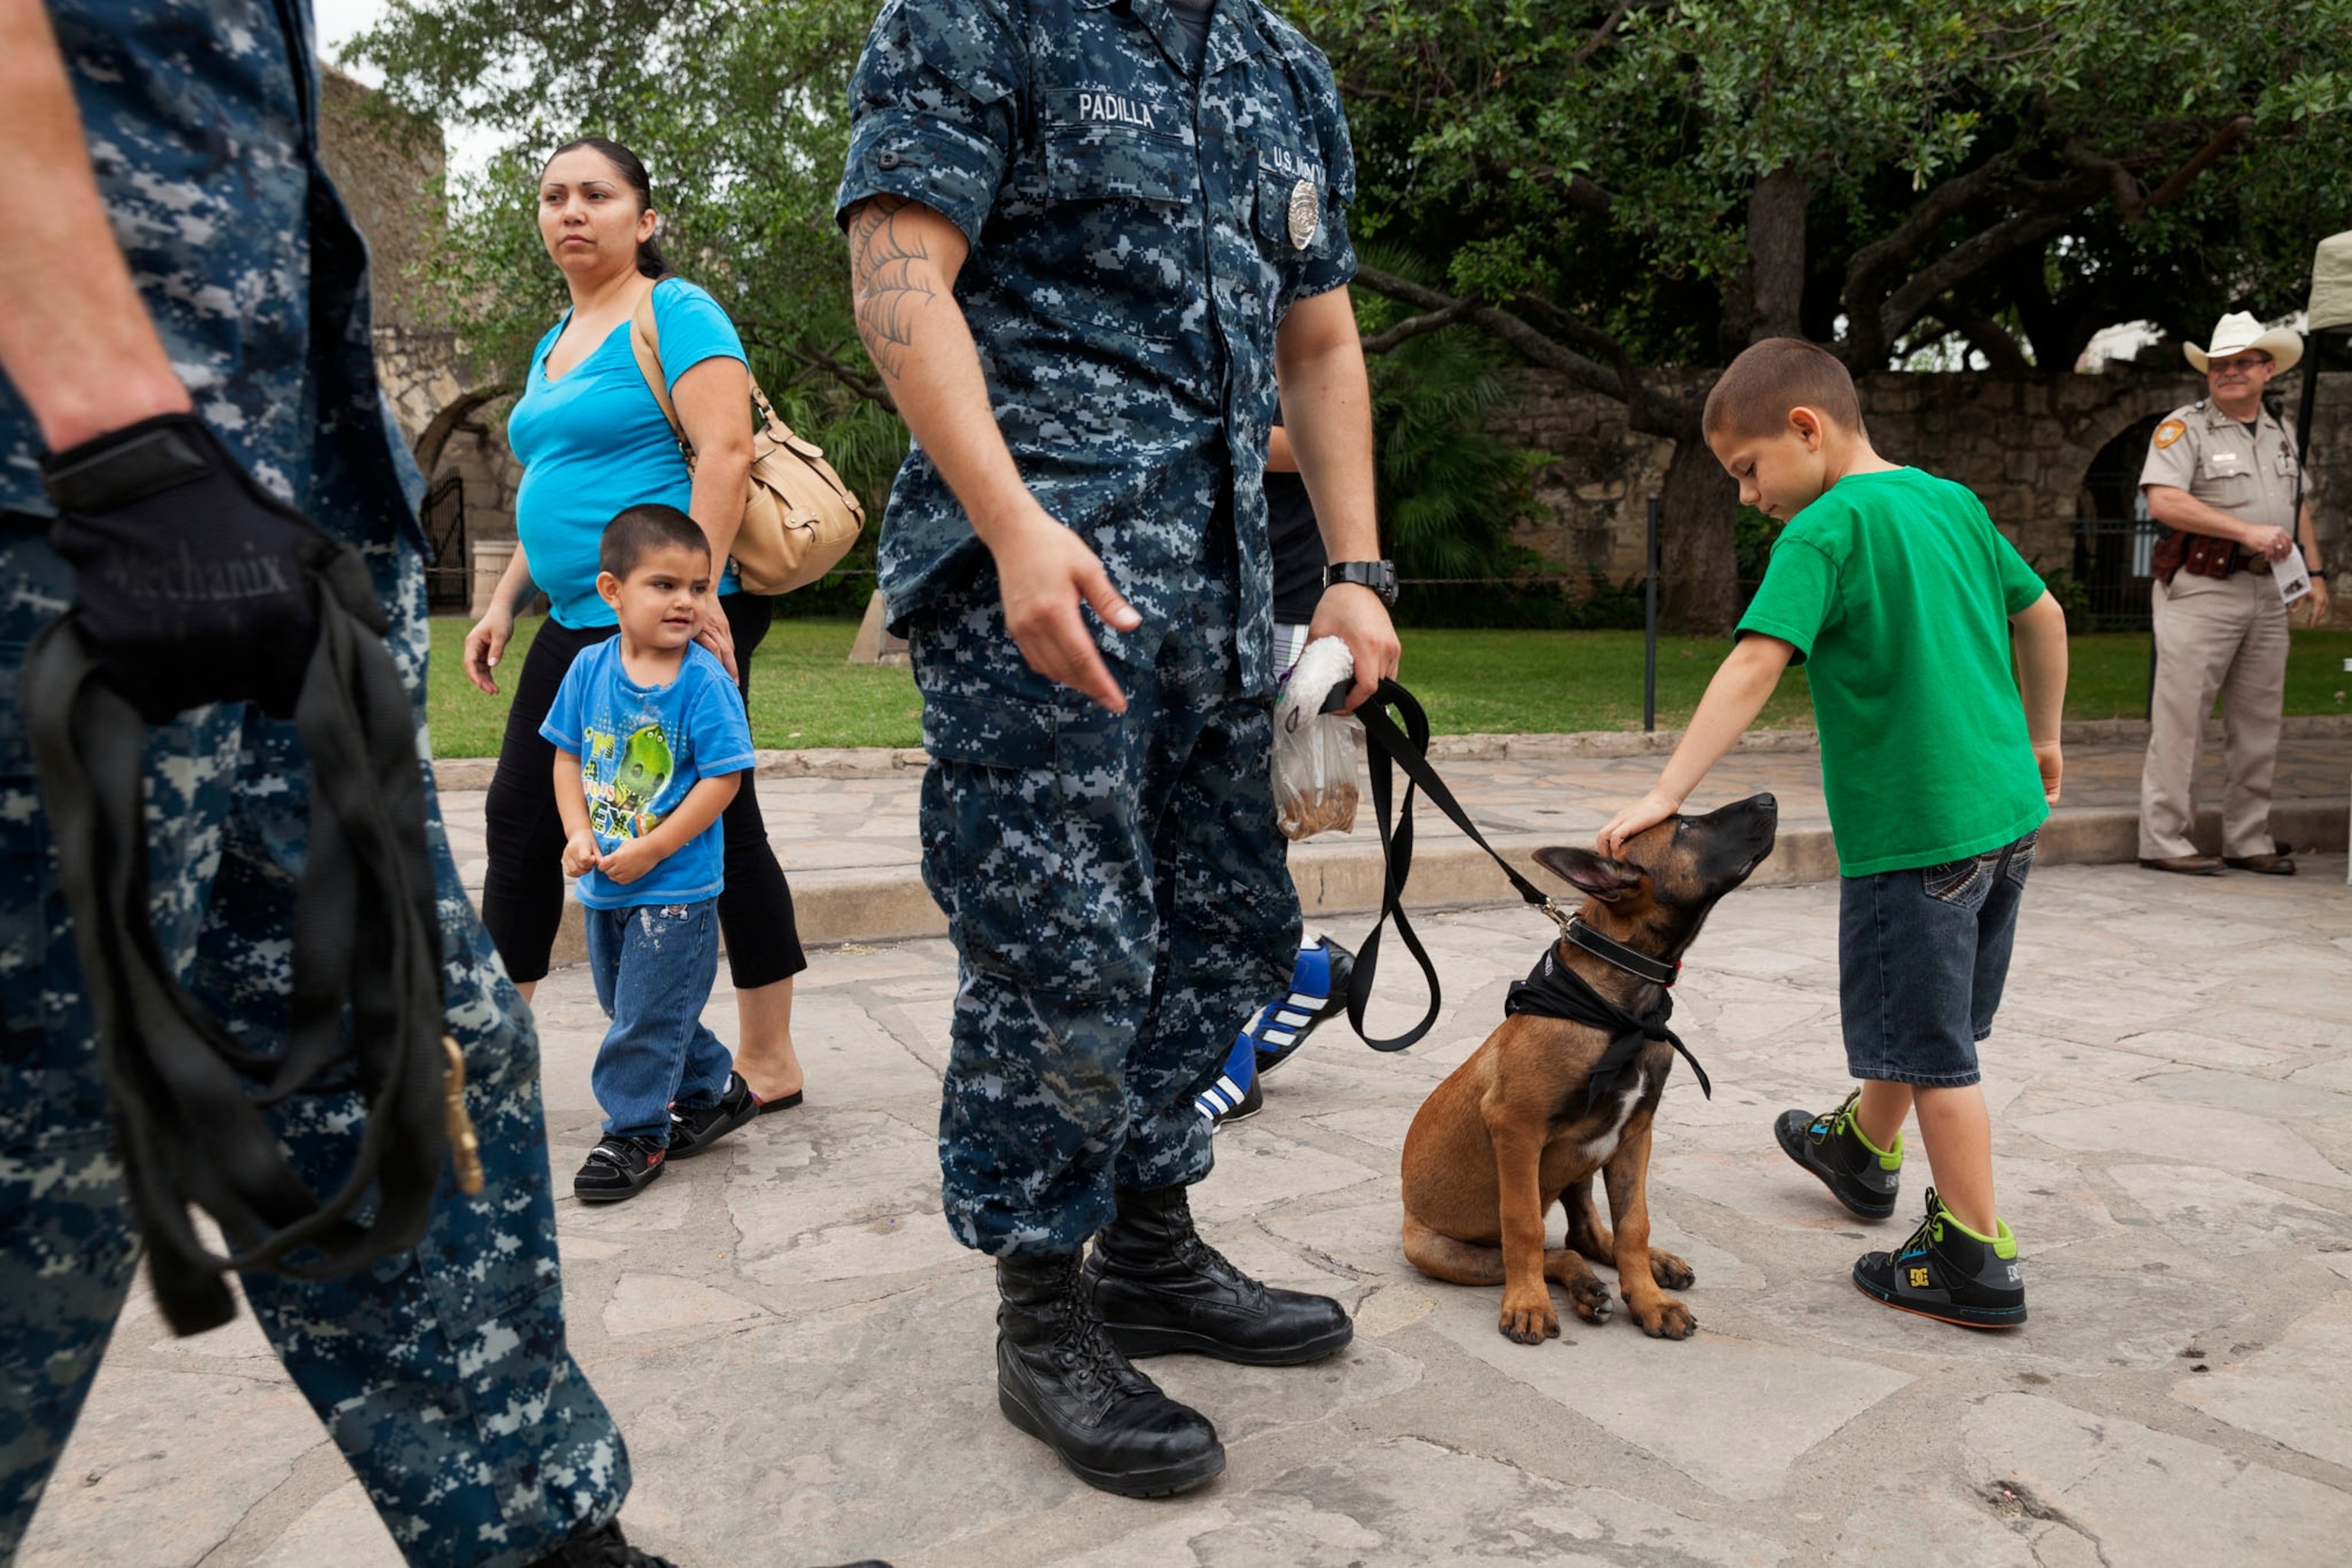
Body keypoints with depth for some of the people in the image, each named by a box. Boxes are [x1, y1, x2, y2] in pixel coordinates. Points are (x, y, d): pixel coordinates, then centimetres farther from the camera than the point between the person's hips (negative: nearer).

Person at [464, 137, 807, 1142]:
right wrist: (505, 603, 19)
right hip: (580, 623, 9)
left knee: (718, 833, -4)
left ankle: (768, 1065, 7)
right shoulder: (555, 343, 21)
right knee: (519, 819, 11)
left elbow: (724, 450, -18)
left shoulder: (676, 315, -6)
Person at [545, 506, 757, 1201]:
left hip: (675, 886, -6)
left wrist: (651, 849, -19)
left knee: (647, 1013, 0)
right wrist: (578, 834, -7)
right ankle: (706, 1089, 39)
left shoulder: (705, 681, -16)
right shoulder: (590, 668, -1)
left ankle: (635, 1133, 17)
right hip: (604, 883, 6)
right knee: (627, 1004, 20)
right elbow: (568, 754, 7)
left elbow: (723, 778, -17)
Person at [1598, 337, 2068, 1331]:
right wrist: (2041, 737, 32)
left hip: (1916, 831, -9)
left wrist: (1666, 795, -30)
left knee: (1931, 1047, 3)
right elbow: (2043, 617, 20)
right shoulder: (1952, 501, 10)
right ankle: (1862, 1148, 45)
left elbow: (1755, 665, -27)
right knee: (1918, 1013, 24)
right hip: (2006, 811, 9)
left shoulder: (1824, 531, -15)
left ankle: (1976, 1262, 12)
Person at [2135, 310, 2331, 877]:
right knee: (2182, 717, -7)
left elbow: (2298, 508, 26)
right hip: (2201, 590, -7)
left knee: (2259, 720, 9)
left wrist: (2316, 573, 16)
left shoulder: (2280, 434, 18)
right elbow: (2163, 501, -18)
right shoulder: (2185, 427, -4)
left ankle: (2249, 839, 18)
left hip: (2267, 592, 7)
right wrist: (2247, 531, -20)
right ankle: (2164, 840, -2)